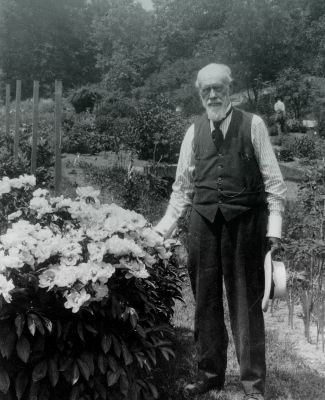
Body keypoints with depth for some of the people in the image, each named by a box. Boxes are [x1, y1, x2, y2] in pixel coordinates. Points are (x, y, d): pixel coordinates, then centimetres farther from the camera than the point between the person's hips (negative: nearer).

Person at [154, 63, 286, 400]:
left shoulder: (253, 125, 0)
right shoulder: (194, 131, 9)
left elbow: (273, 180, -1)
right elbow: (182, 185, 12)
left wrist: (274, 225, -9)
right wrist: (166, 226, 6)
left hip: (244, 221, -3)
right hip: (203, 220, 4)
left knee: (245, 300, 4)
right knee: (205, 300, 11)